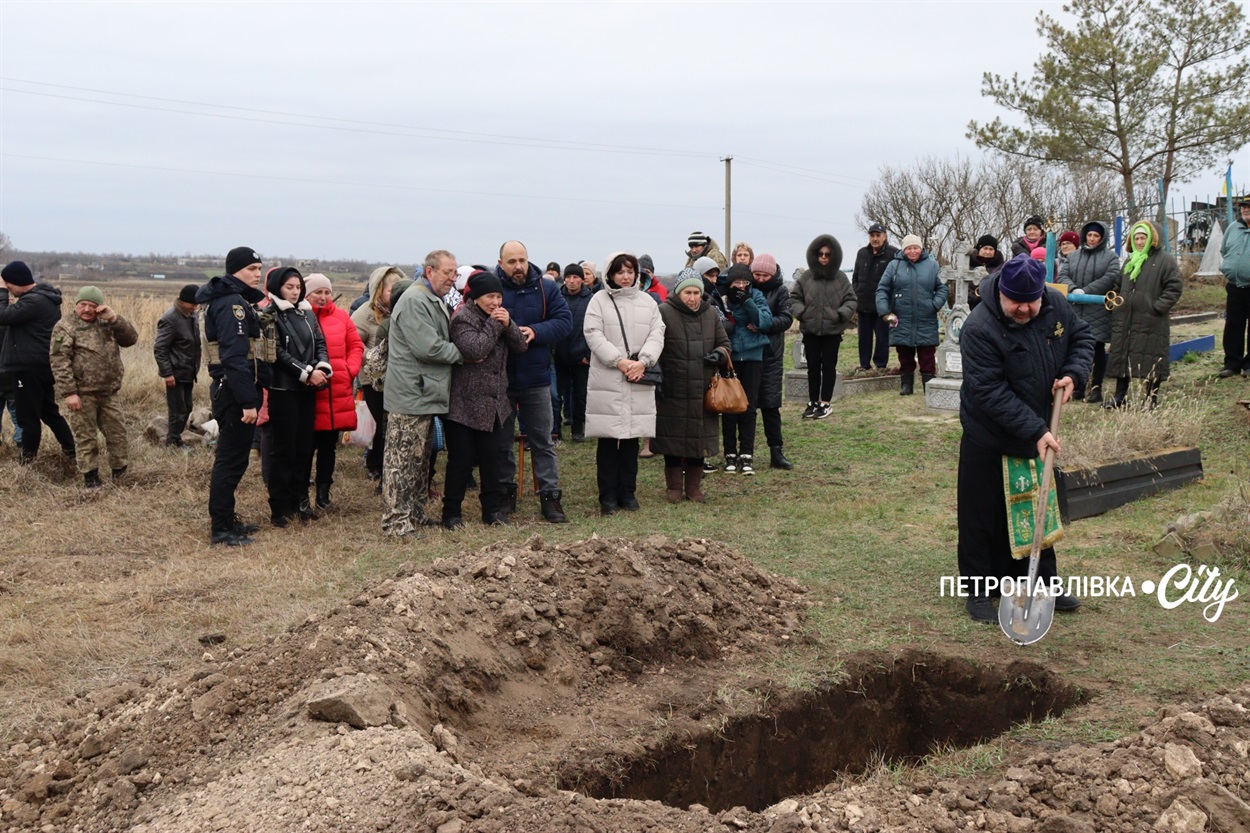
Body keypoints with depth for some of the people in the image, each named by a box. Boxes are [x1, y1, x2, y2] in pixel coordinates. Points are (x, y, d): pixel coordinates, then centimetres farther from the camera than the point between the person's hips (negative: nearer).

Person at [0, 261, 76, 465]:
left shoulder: (34, 301, -20)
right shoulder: (45, 297, 13)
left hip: (29, 366, -10)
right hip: (44, 363, 10)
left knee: (27, 414, 2)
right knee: (48, 410, 19)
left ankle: (27, 456, 13)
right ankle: (70, 449, 23)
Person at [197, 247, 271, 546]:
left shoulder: (237, 301, 17)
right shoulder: (232, 304, -16)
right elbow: (235, 358, -24)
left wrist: (254, 395, 17)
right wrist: (248, 402, -26)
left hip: (230, 390, 11)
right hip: (234, 391, -11)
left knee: (232, 459, 17)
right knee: (231, 460, -5)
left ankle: (226, 519, 27)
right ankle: (221, 529, 1)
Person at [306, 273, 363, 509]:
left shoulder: (341, 317, 10)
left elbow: (356, 346, 15)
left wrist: (351, 369, 2)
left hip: (338, 392, 5)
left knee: (329, 445, 11)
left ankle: (323, 491, 21)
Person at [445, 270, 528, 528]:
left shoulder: (499, 317, 11)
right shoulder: (463, 318, -12)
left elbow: (521, 346, 4)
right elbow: (475, 349, -27)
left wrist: (508, 324, -13)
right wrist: (494, 324, -19)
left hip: (493, 404, 7)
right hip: (465, 404, -7)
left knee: (491, 458, 11)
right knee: (461, 460, -1)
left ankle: (492, 508, 21)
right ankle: (451, 513, 9)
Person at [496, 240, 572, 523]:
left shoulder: (546, 289, -1)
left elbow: (564, 321, -6)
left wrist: (535, 332, -22)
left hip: (536, 378, 1)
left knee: (542, 441, 6)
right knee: (501, 440, 12)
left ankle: (550, 495, 12)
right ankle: (505, 491, 25)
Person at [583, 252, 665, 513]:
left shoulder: (647, 301, 13)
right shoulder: (599, 300, 3)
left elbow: (657, 334, 5)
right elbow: (594, 335, -6)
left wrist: (643, 361, -11)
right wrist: (620, 361, -14)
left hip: (639, 382, 3)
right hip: (607, 381, -3)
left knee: (632, 438, 7)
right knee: (608, 439, 0)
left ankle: (627, 492, 16)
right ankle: (608, 495, 7)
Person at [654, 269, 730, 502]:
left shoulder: (711, 313, 10)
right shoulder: (664, 312, -3)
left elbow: (724, 343, 18)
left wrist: (719, 354, -4)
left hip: (702, 393, 4)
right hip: (672, 392, -4)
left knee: (700, 439, 7)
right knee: (673, 439, 3)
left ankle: (694, 487, 20)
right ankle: (673, 487, 16)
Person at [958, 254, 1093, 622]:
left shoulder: (1056, 305, -8)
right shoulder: (979, 328, -27)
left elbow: (1082, 336, 11)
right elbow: (991, 392, -28)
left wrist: (1073, 373, -10)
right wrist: (1035, 430, -30)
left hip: (1037, 432, 6)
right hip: (988, 438, -6)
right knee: (982, 515, 3)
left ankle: (1041, 583, 29)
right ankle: (978, 590, 15)